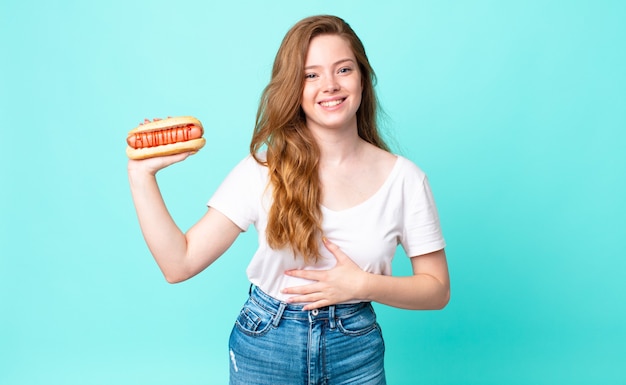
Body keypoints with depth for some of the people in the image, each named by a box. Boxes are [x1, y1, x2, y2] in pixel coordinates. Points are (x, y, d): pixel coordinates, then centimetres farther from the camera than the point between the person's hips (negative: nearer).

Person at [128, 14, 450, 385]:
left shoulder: (404, 178, -9)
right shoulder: (262, 170, -10)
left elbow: (437, 289, -3)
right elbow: (179, 263, -13)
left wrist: (363, 285, -17)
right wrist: (142, 173, -18)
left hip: (356, 353, 1)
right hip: (264, 345, 0)